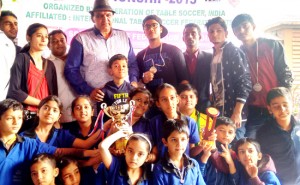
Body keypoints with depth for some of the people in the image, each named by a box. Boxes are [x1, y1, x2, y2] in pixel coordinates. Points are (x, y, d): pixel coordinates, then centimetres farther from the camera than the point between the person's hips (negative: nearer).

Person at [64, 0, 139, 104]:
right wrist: (88, 91, -9)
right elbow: (71, 70, 0)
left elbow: (133, 63, 19)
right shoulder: (81, 39, 1)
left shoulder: (123, 36, 13)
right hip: (95, 100, -3)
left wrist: (134, 81, 2)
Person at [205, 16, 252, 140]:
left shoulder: (233, 52, -7)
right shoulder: (214, 55, 14)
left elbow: (245, 82, -15)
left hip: (233, 114, -7)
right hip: (219, 114, 7)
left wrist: (237, 113, -20)